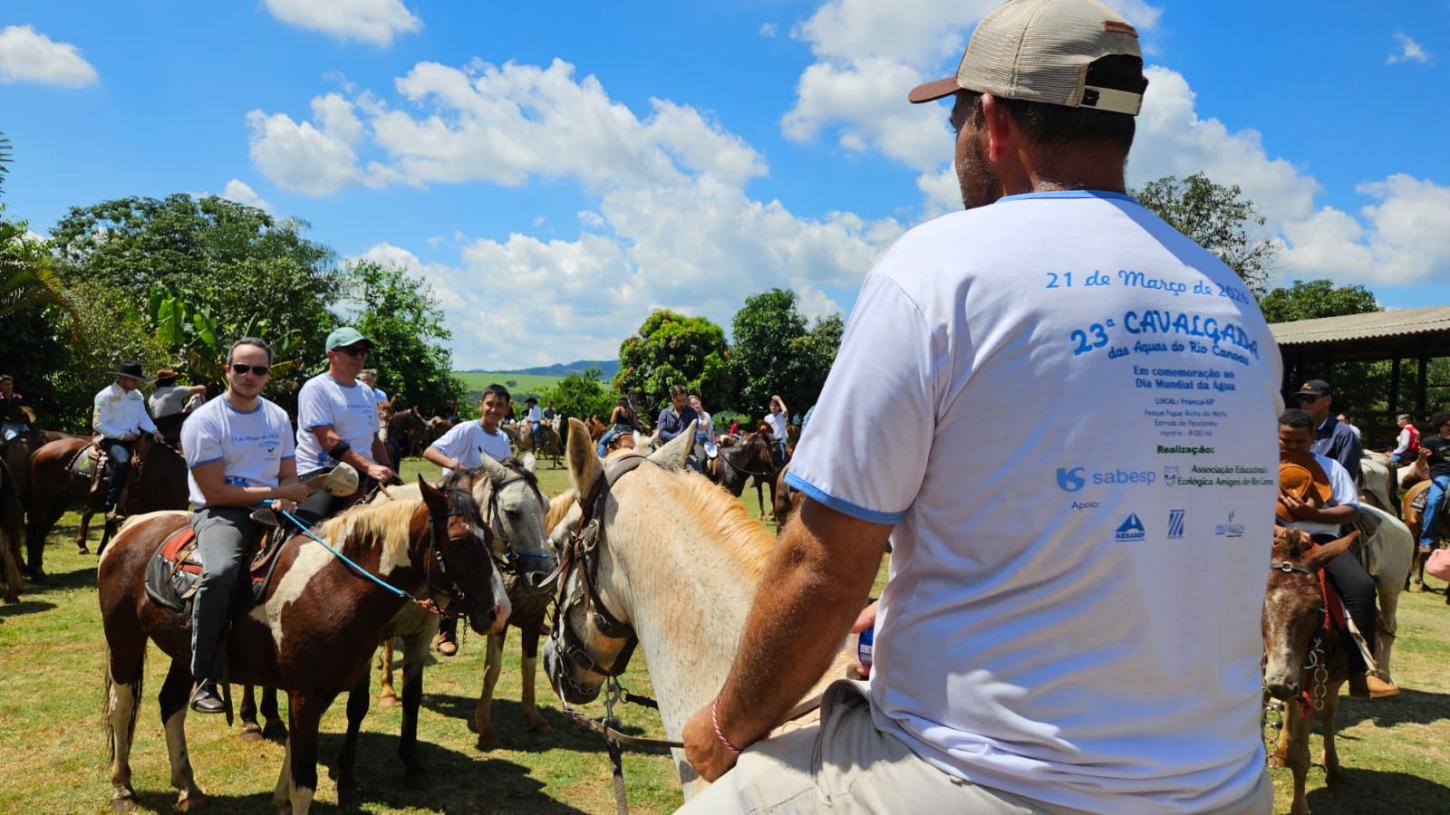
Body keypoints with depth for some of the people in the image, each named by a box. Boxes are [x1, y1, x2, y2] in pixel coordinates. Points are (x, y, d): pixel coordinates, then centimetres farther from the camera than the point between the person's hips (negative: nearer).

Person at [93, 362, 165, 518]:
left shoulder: (137, 395, 12)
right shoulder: (105, 396, -8)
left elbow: (143, 417, 11)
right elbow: (98, 424, -10)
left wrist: (154, 431, -10)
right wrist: (122, 435, -18)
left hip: (134, 437, 7)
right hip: (112, 439, -7)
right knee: (122, 461, -35)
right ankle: (110, 505, -29)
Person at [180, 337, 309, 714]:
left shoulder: (278, 418, 13)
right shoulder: (204, 421, -5)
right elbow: (216, 492, -10)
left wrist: (285, 501, -11)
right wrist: (275, 492, -12)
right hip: (219, 513, -5)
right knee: (221, 571, -36)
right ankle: (203, 678, -22)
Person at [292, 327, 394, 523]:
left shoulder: (366, 392, 19)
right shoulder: (315, 388, -5)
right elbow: (328, 440, -18)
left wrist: (389, 475, 16)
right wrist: (369, 467, -28)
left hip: (364, 476, 7)